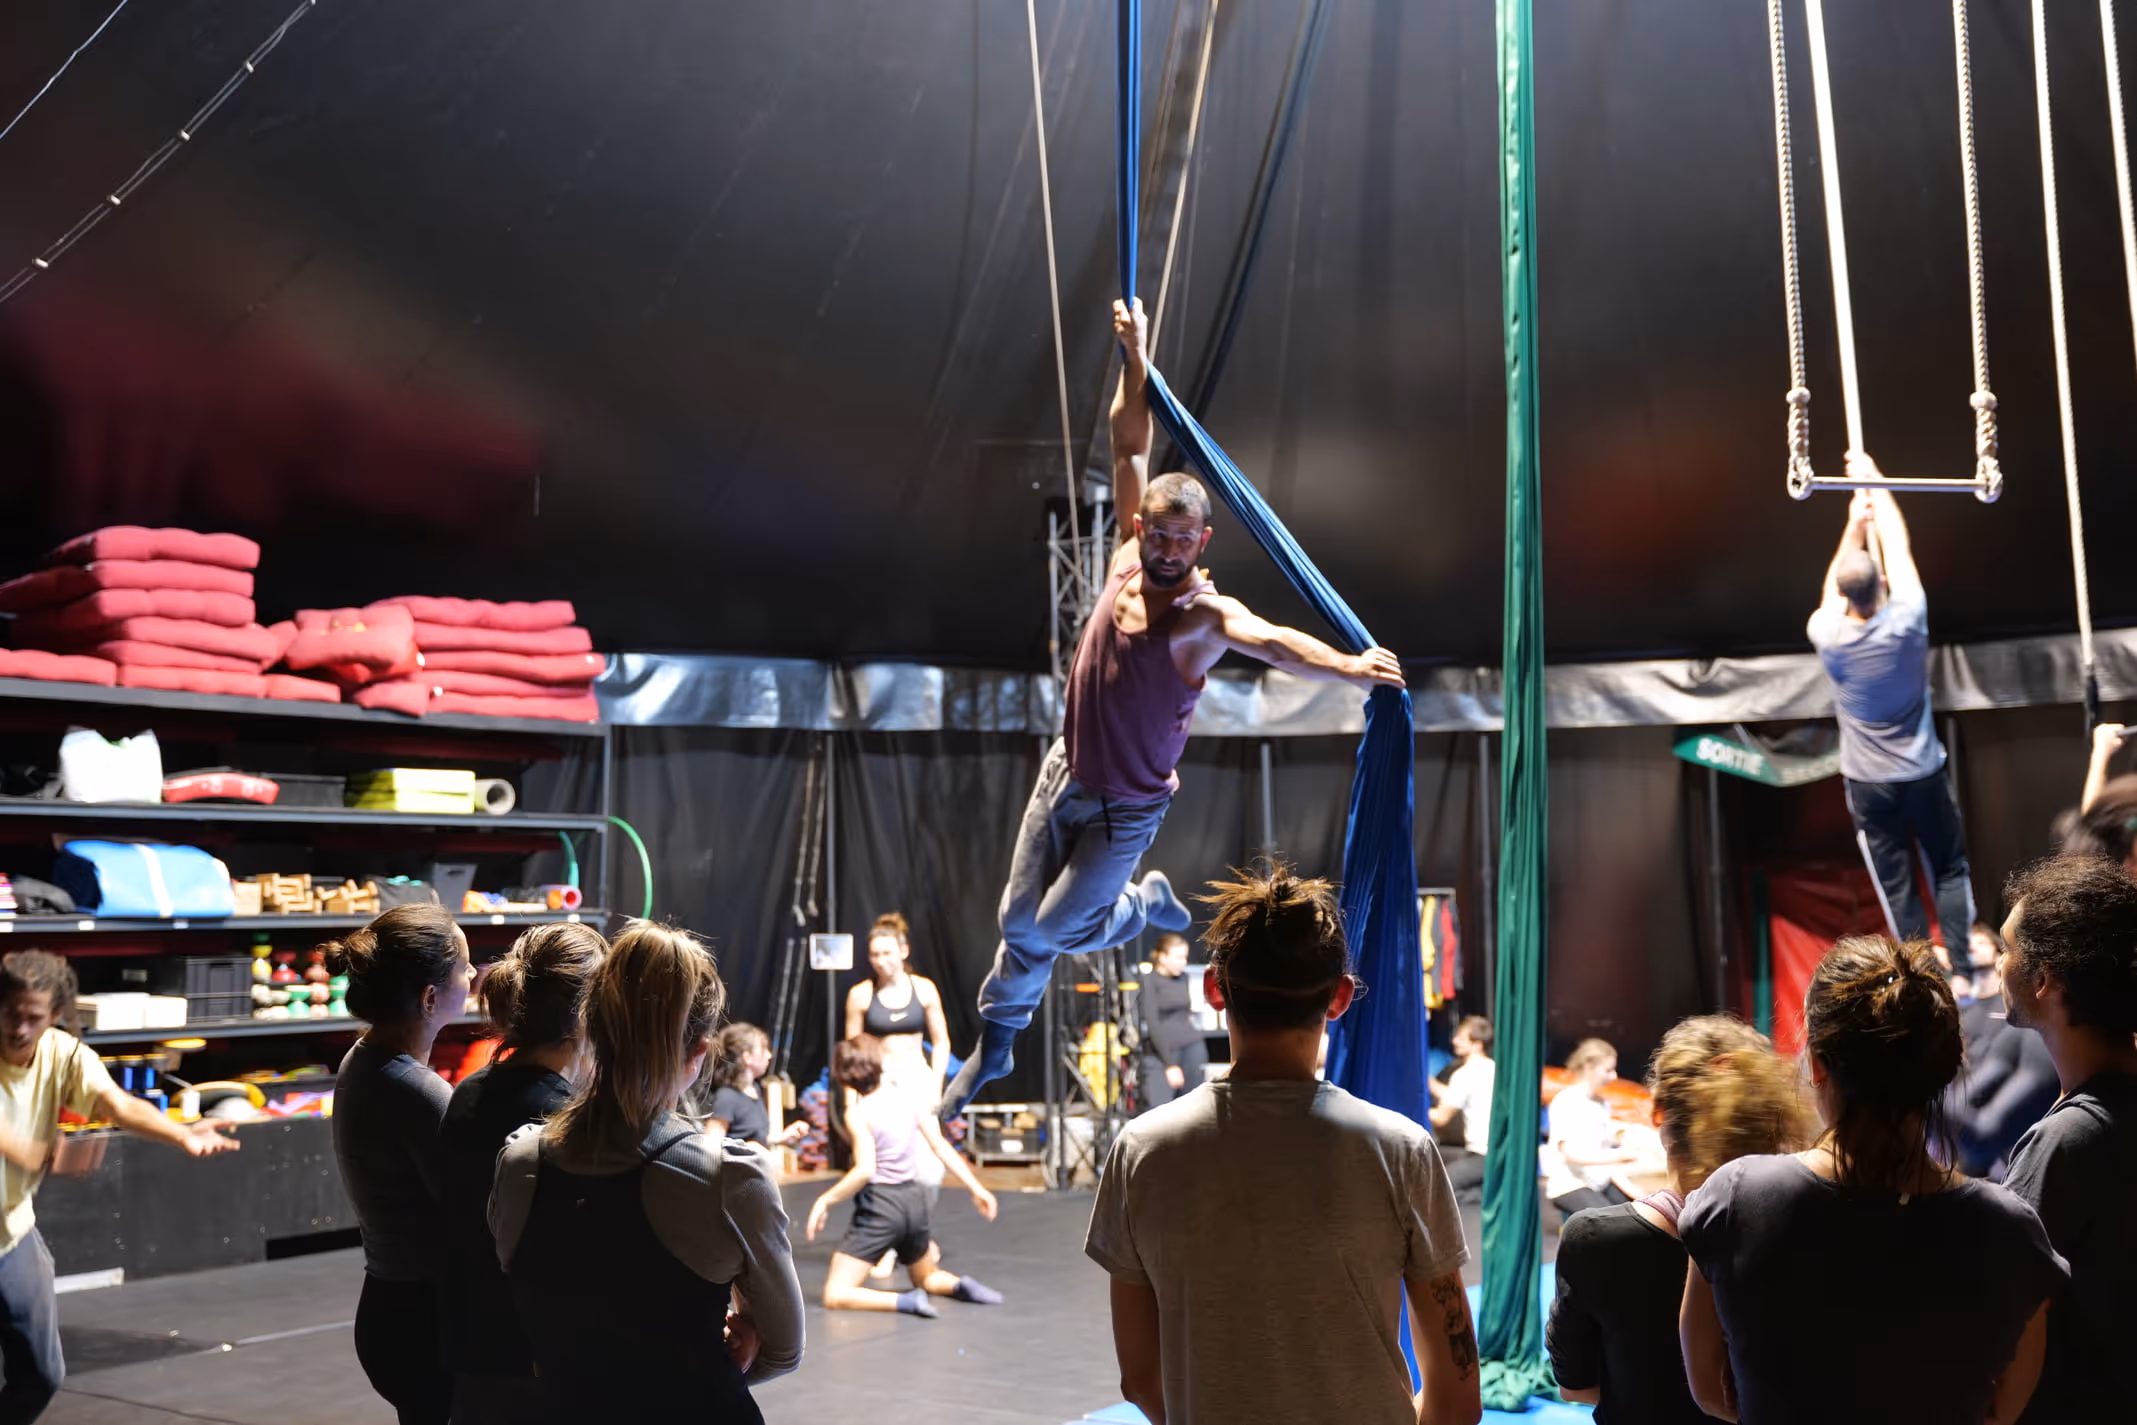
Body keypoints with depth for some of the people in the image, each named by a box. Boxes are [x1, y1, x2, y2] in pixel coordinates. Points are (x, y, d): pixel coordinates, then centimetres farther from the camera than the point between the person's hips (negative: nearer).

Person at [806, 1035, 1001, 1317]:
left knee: (835, 1296, -3)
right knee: (927, 1278, 31)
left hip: (879, 1204, -6)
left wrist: (826, 1200, -14)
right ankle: (960, 1286, -2)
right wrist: (976, 1188, 9)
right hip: (914, 1199, 6)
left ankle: (905, 1301, -24)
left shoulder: (858, 1114, -13)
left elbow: (865, 1171, -24)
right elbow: (941, 1148, 3)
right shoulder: (910, 1097, 2)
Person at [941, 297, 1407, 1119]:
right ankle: (996, 1041, 34)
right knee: (1018, 917, 12)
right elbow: (1129, 445, -4)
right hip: (1066, 772, 5)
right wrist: (1134, 361, -11)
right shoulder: (1132, 554, -10)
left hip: (1127, 808, -5)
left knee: (1055, 931, 1)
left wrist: (1349, 668, -65)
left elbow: (1273, 643, -47)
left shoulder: (1206, 615, -26)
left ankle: (1149, 905, 30)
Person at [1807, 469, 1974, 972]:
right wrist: (1875, 484, 9)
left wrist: (1854, 525, 17)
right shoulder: (1906, 622, -15)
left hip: (1868, 783, 1)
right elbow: (1900, 547, -2)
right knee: (1951, 870, 14)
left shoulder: (1829, 637, -12)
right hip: (1923, 775, 0)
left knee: (1895, 887, 6)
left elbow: (1833, 587, 11)